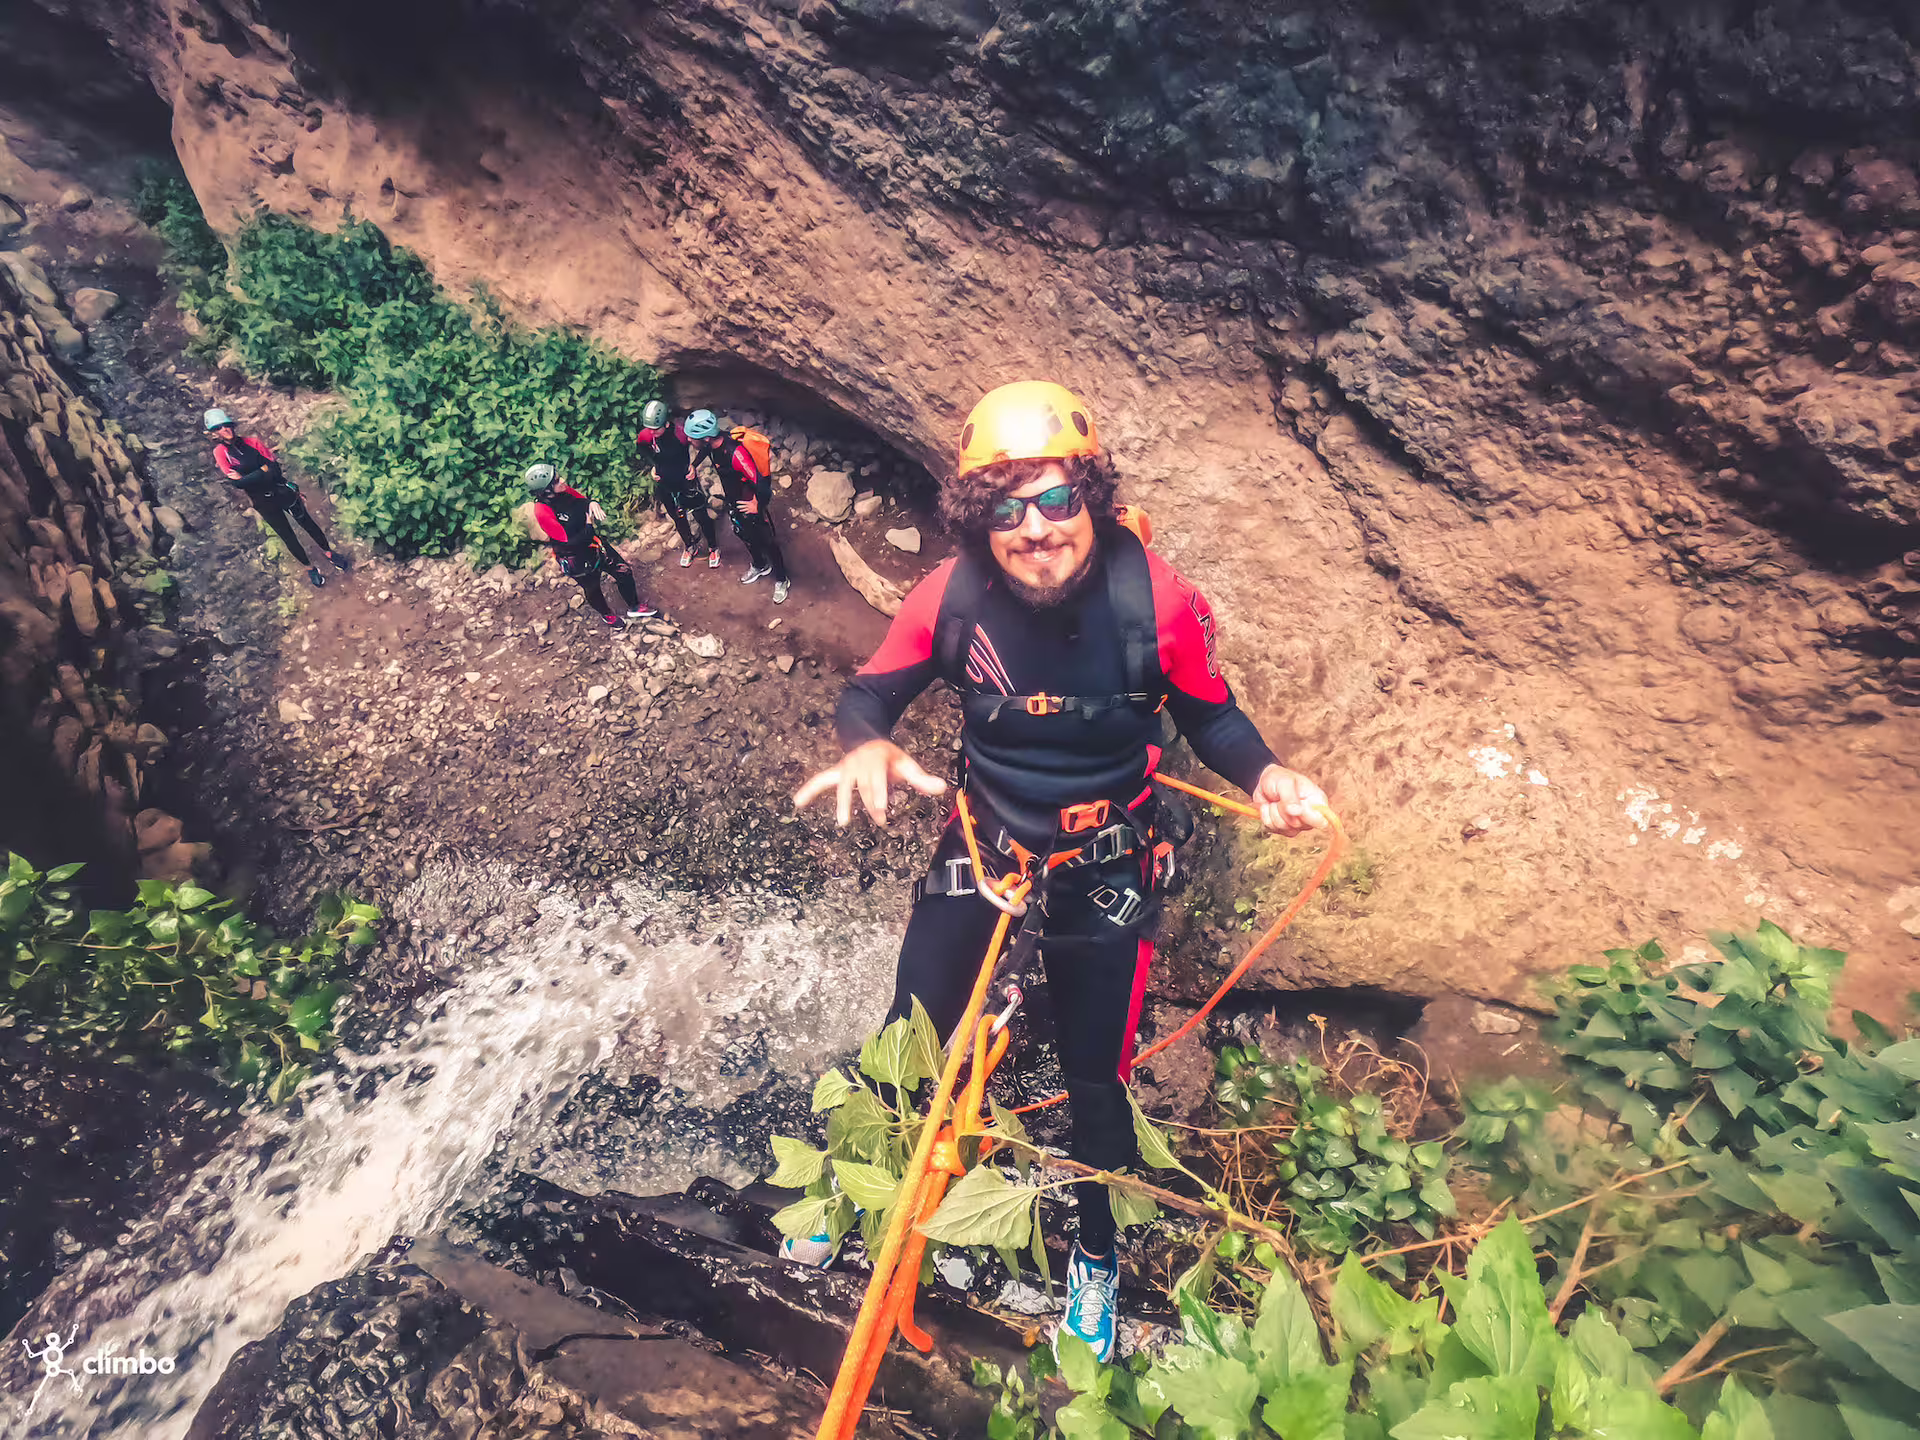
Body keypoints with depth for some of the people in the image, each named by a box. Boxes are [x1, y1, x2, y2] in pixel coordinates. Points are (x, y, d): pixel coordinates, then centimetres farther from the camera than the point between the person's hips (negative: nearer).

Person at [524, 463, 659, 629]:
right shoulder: (542, 512, -33)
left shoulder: (564, 491, -14)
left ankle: (634, 608, 39)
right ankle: (607, 615, 52)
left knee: (624, 571, 13)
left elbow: (583, 501, 5)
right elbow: (569, 543, -32)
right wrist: (589, 526, -24)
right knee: (593, 589, 20)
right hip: (577, 558, -6)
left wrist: (592, 503, -19)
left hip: (593, 542, 7)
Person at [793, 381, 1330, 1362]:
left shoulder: (1158, 603, -21)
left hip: (1106, 870, -1)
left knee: (1095, 1081, 11)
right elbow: (871, 691, -5)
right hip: (981, 845, 1)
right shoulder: (951, 597, -19)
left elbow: (1210, 716, -5)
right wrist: (867, 745, -28)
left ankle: (1096, 1252, 45)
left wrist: (1264, 774, -25)